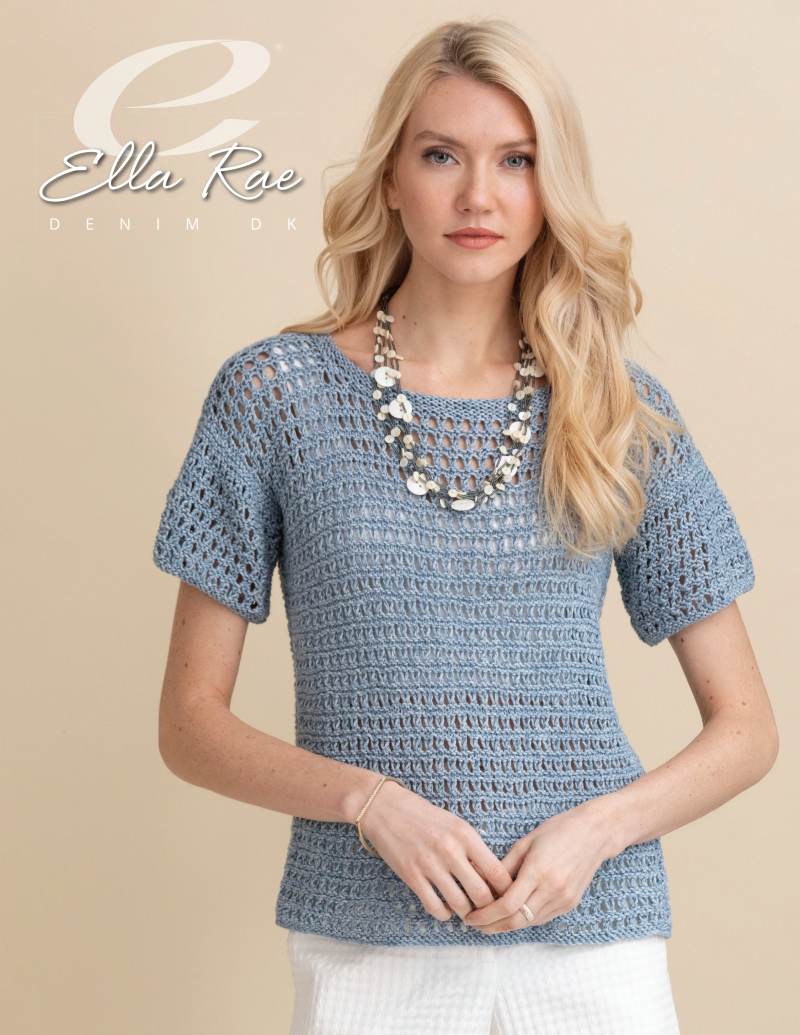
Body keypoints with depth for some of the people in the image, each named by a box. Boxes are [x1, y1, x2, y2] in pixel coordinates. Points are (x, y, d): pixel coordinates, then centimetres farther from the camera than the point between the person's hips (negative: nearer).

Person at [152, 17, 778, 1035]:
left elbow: (745, 728, 4)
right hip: (366, 945, -1)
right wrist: (368, 798, -16)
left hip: (594, 941, 1)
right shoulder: (276, 391, -3)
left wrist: (596, 827, -12)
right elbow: (190, 722, -1)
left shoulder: (621, 411, 1)